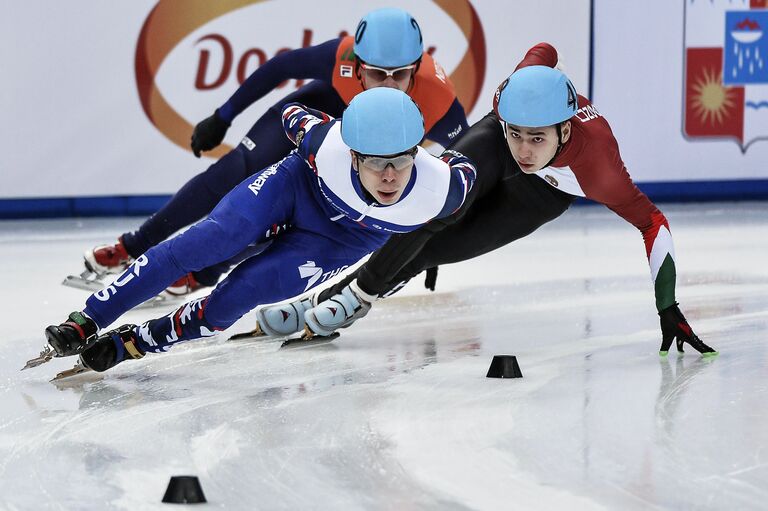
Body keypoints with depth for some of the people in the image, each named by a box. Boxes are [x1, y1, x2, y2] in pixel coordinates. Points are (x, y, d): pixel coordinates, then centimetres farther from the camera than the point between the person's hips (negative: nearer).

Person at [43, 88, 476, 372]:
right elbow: (293, 114, -14)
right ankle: (86, 323, -10)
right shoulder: (328, 147, -37)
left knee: (239, 294, -16)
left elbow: (465, 169, -12)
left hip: (340, 242, 0)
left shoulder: (439, 188, -38)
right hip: (299, 185, 0)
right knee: (204, 245, -18)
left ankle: (134, 343, 1)